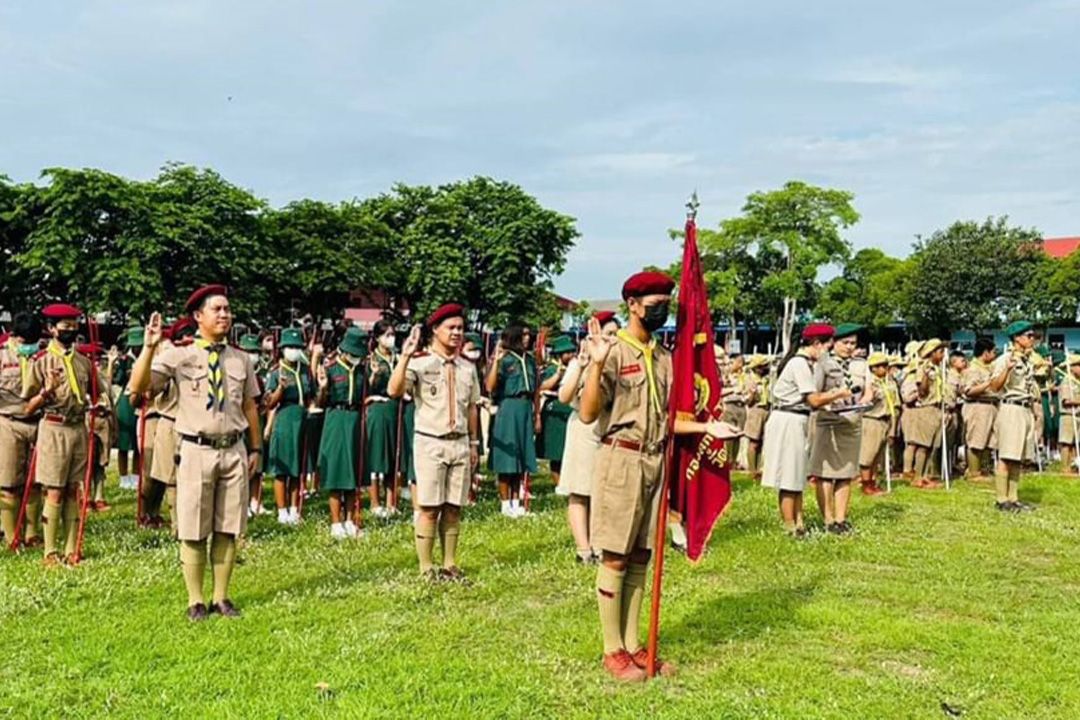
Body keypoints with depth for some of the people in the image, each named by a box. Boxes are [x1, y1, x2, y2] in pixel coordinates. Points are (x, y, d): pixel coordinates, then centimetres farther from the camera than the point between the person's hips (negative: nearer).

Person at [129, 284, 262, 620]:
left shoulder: (241, 359, 10)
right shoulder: (179, 356, -3)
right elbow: (139, 385, -12)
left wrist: (255, 448, 15)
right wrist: (149, 346, -24)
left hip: (234, 450, 4)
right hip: (197, 451, -3)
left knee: (228, 529, 9)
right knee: (193, 532, 3)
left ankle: (221, 597, 22)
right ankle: (196, 601, 16)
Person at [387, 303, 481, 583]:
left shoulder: (467, 368, 10)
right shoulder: (420, 363, -7)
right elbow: (394, 391, -22)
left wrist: (474, 443, 15)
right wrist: (405, 356, -29)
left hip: (460, 443, 5)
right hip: (430, 443, -5)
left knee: (453, 507, 9)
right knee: (429, 508, -1)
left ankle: (450, 564, 19)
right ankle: (426, 568, 9)